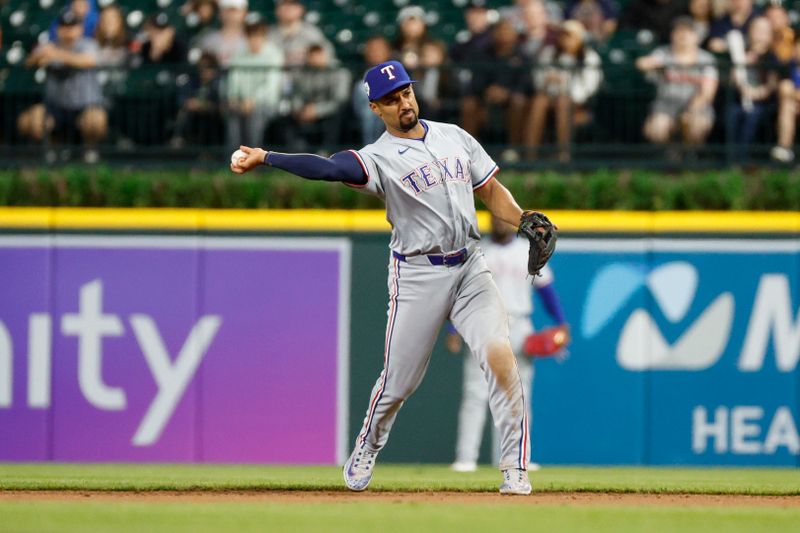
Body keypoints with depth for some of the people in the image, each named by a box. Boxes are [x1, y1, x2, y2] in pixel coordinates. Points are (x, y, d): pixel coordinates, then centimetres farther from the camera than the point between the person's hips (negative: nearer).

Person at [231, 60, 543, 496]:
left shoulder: (454, 137, 11)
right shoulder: (380, 157, -6)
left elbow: (491, 191, 17)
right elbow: (330, 168, -24)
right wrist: (263, 158, -36)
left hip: (470, 267, 3)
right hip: (418, 275, -3)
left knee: (499, 354, -15)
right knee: (399, 378, 2)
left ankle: (515, 468, -9)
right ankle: (365, 452, 31)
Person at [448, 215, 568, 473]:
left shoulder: (529, 251, 10)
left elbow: (546, 288, 11)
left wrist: (561, 323, 1)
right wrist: (453, 330, -6)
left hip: (518, 327, 2)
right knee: (475, 394, -9)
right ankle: (466, 458, -11)